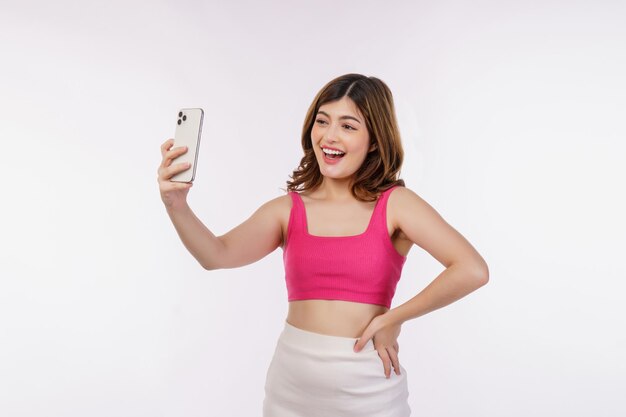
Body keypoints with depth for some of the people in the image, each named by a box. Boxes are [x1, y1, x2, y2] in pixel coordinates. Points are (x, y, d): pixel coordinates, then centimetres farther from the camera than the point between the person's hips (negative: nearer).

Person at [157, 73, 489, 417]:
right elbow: (217, 255, -15)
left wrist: (393, 319, -13)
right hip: (292, 379, 3)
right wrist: (176, 204, -32)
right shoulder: (287, 209, 0)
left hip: (368, 385, -2)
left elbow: (473, 270, -17)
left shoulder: (394, 204, -7)